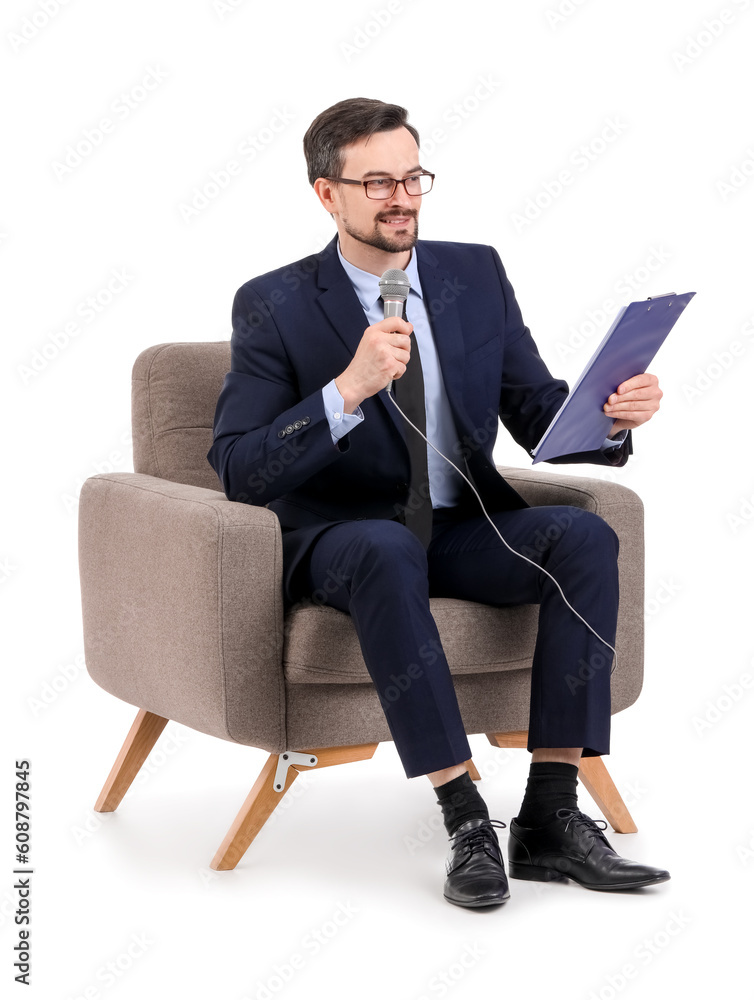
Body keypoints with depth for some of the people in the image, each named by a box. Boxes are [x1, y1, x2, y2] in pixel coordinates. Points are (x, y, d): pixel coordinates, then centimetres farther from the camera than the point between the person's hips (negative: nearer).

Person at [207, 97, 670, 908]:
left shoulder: (476, 275, 7)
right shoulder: (275, 307, -5)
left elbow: (538, 415, 7)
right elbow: (238, 472, -14)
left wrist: (610, 415, -16)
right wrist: (349, 389, -28)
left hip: (464, 528, 4)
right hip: (340, 537, -4)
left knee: (584, 536, -25)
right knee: (388, 552, -39)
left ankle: (550, 817, -25)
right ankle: (467, 825, -35)